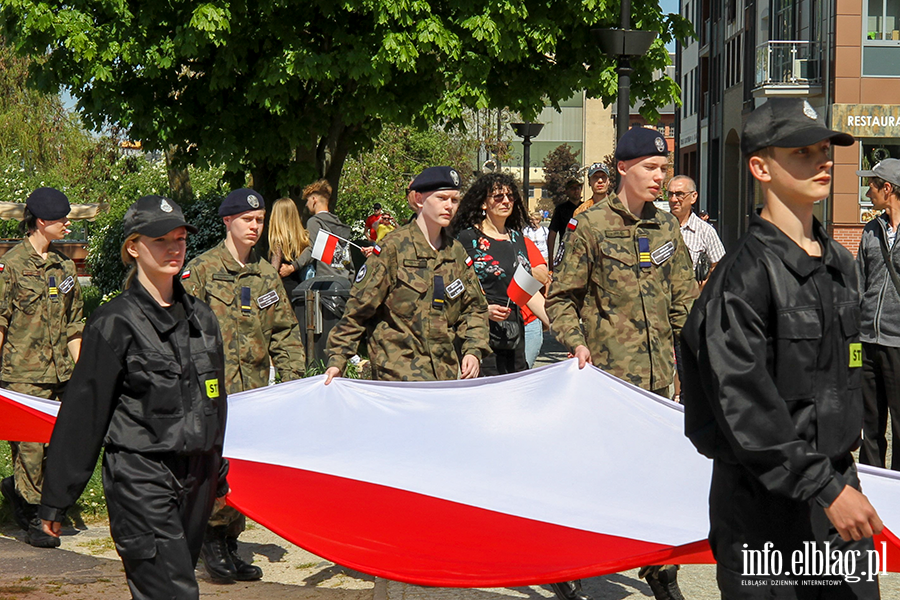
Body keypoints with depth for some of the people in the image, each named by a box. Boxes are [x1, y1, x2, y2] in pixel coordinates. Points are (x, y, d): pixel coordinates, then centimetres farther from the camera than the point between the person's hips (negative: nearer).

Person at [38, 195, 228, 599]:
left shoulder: (201, 317, 12)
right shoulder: (116, 323, -6)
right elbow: (83, 413, -5)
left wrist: (218, 475, 26)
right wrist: (56, 500, -4)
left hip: (196, 476, 6)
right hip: (139, 478, -6)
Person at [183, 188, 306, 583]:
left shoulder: (267, 274, 16)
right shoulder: (201, 270, 1)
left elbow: (284, 331, 19)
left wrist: (294, 376, 9)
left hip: (255, 388, 5)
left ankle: (229, 543, 15)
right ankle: (212, 538, 1)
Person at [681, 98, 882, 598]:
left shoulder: (841, 262, 11)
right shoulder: (747, 273, -15)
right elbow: (745, 406, -20)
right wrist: (825, 488, -21)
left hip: (837, 479, 7)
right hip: (766, 498, -7)